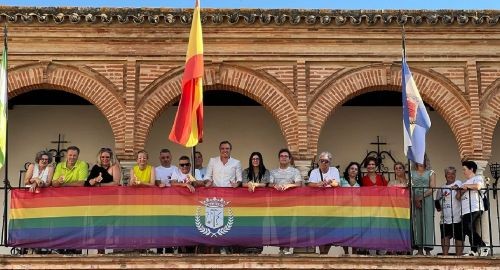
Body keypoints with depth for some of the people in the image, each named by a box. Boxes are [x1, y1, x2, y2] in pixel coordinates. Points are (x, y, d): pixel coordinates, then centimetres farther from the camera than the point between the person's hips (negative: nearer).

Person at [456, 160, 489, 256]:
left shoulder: (478, 178, 10)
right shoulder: (464, 183, 31)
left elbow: (478, 186, -15)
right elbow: (458, 196, 19)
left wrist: (466, 186, -2)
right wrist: (463, 190, -1)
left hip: (475, 209, -8)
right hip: (465, 210, 8)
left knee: (469, 228, -22)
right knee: (466, 230, -3)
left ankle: (483, 247, -15)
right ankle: (474, 251, -2)